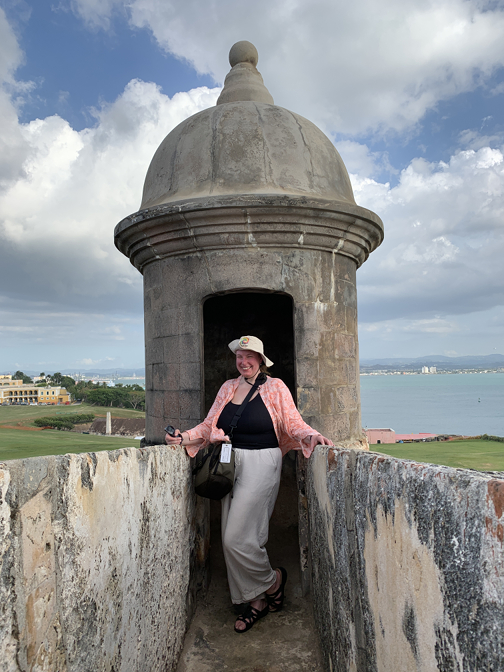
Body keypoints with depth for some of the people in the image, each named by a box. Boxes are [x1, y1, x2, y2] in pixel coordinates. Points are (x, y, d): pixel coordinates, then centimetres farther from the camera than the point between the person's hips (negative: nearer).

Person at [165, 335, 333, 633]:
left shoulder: (275, 387, 1)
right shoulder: (228, 388, 14)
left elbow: (293, 423, -3)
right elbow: (209, 425, 13)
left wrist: (311, 435, -22)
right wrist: (184, 437, -1)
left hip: (261, 465, -6)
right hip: (230, 465, 6)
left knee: (237, 538, -9)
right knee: (233, 538, 7)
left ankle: (272, 579, 19)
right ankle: (257, 600, 24)